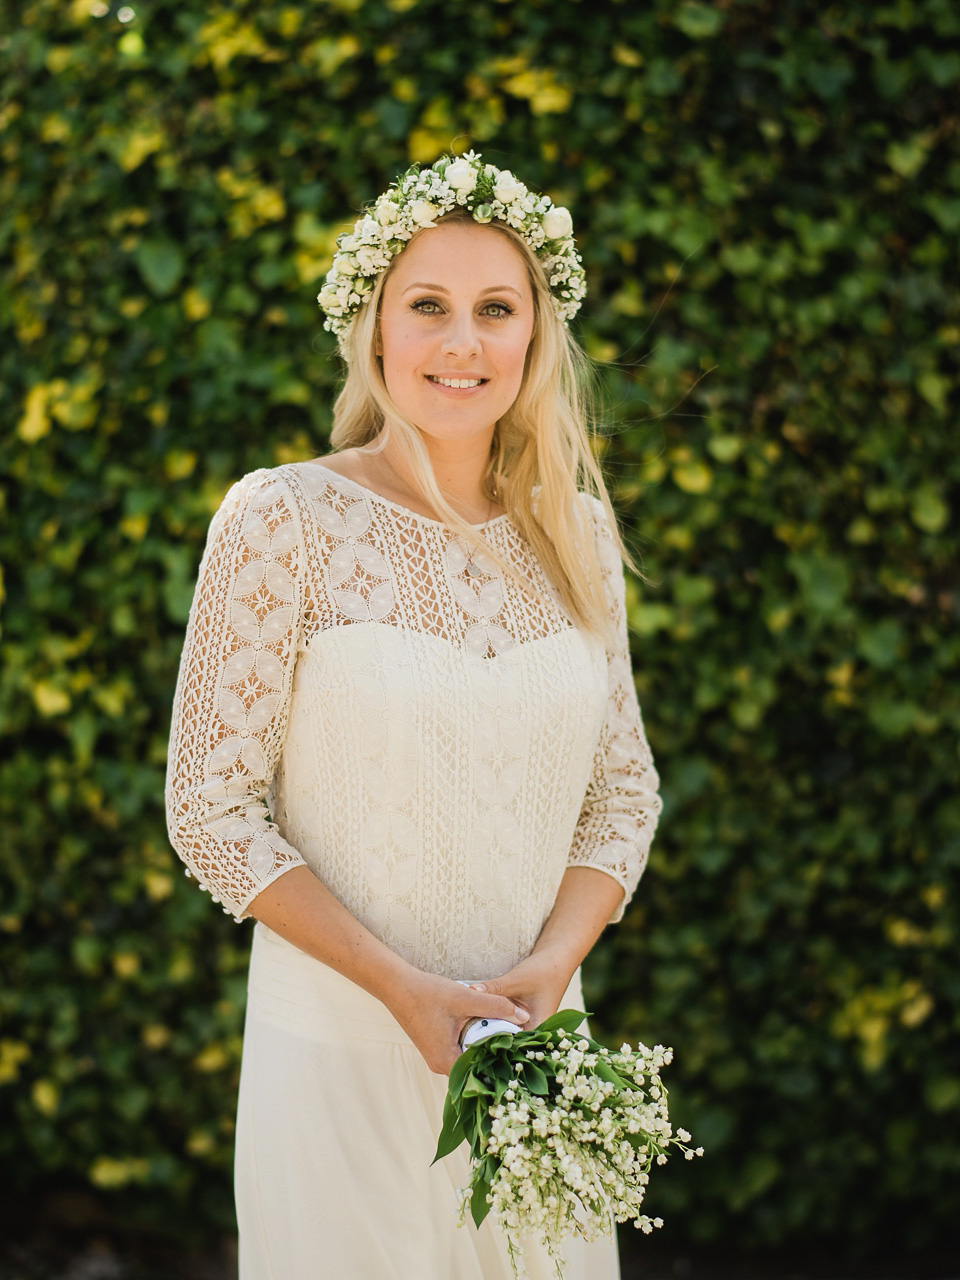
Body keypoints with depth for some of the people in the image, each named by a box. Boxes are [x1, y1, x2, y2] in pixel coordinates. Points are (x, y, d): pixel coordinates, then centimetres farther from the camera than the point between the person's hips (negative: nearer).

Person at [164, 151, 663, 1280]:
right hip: (337, 1049, -4)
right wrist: (405, 988, -15)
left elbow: (624, 788, 10)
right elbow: (213, 809, -9)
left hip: (538, 1045, 4)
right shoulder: (283, 520, -8)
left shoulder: (576, 534, 5)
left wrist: (550, 965, -8)